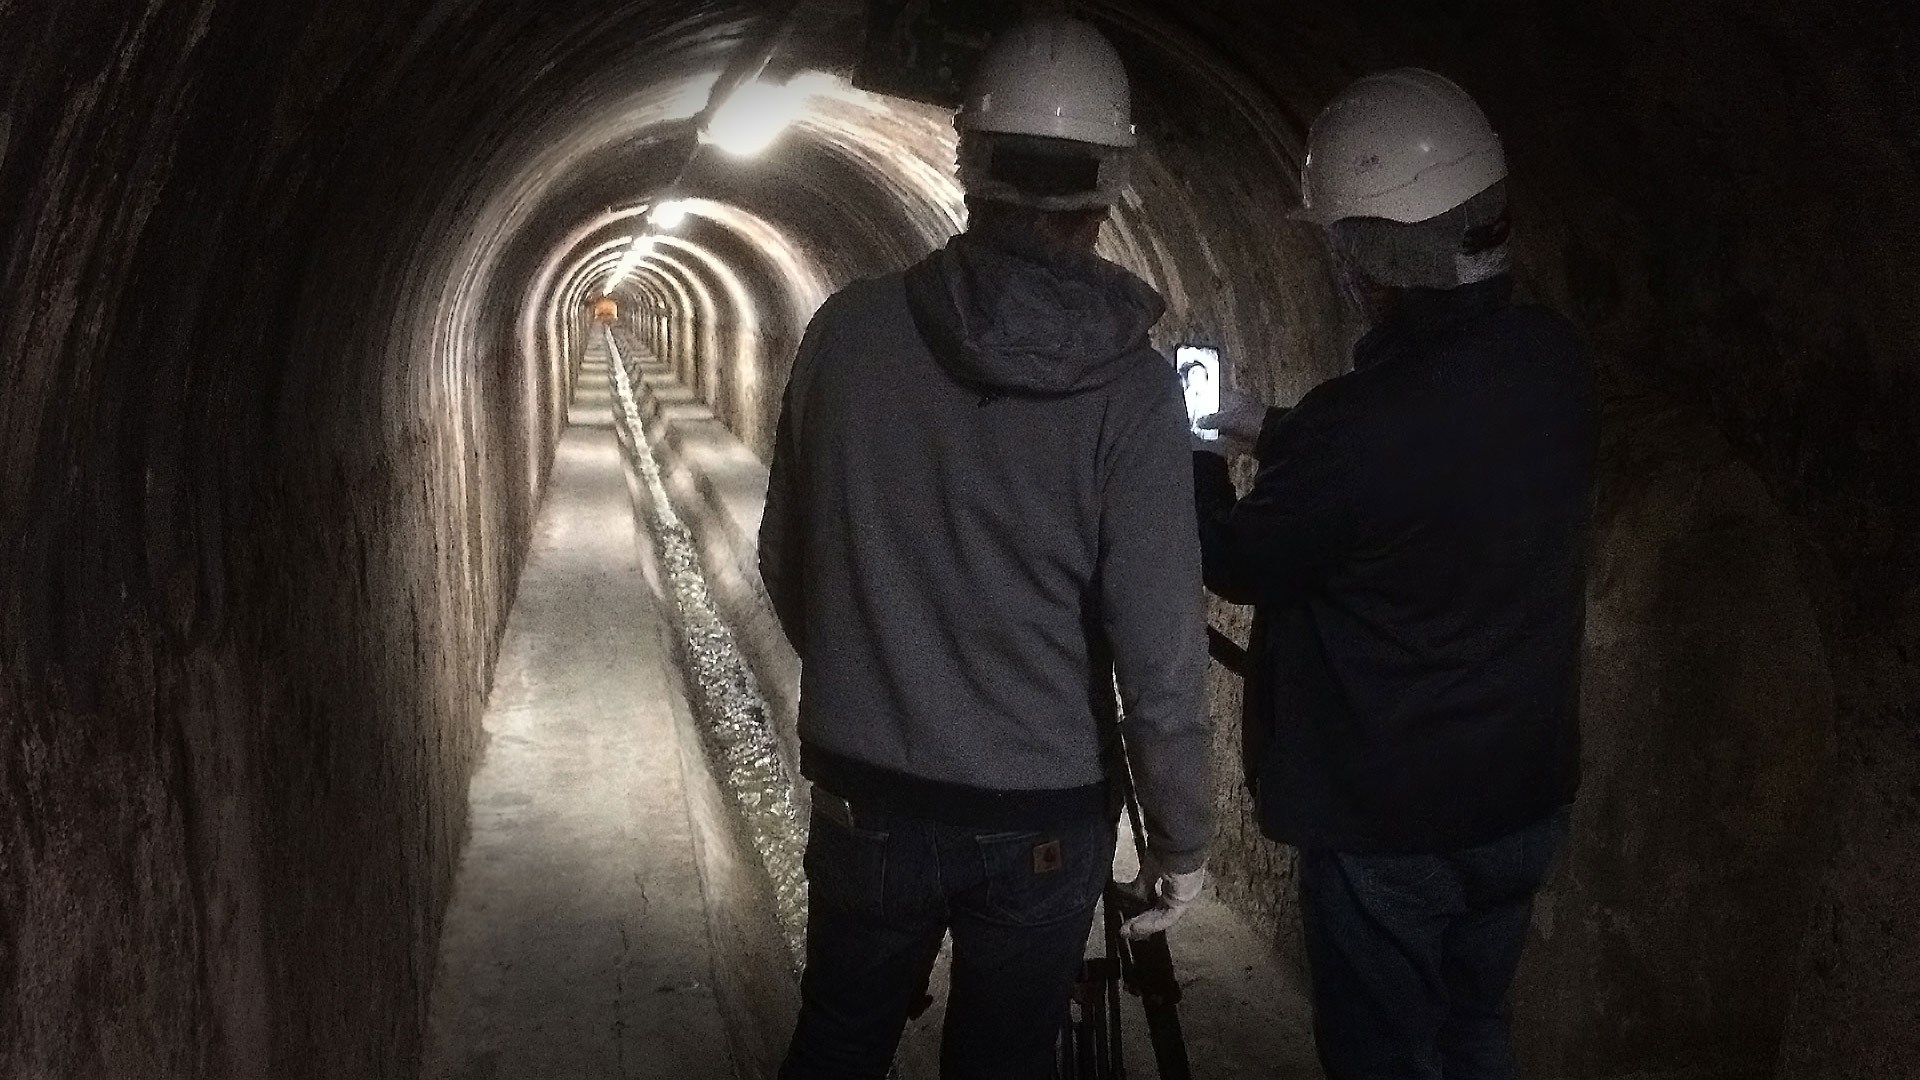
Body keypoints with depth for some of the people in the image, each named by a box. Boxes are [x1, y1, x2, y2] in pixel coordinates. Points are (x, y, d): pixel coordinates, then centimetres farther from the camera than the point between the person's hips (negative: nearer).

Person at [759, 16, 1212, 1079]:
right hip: (1043, 816, -2)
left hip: (865, 798, 2)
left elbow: (783, 559, 1)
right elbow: (1159, 649, -17)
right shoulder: (1129, 383, -16)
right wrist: (1182, 832, -1)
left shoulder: (851, 329, -9)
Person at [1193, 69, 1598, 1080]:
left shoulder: (1368, 420, -31)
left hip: (1391, 825, -6)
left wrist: (1196, 461, 7)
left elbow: (1240, 564, -12)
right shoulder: (1554, 360, -9)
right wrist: (1272, 430, 16)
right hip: (1527, 797, 7)